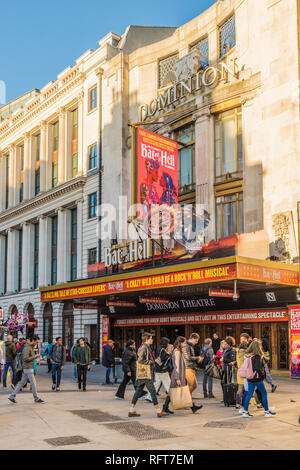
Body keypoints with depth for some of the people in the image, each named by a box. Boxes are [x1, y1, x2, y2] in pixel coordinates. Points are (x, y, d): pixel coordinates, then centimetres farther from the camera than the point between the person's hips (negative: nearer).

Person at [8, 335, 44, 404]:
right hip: (28, 368, -10)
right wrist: (34, 356, -16)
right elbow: (26, 359, -24)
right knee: (33, 383, -1)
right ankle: (36, 399, 9)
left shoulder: (30, 347, 13)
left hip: (26, 369, 10)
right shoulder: (27, 348, -18)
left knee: (22, 382, 12)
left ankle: (12, 396, 13)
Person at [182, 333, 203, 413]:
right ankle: (192, 405, 1)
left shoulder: (191, 346, 19)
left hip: (191, 369, 10)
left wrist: (197, 359, 10)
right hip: (188, 368, -10)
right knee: (190, 386, -5)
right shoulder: (186, 346, -13)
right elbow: (188, 357, -21)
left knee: (195, 385, 10)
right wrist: (197, 358, -8)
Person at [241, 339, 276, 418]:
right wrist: (263, 375, -10)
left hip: (250, 378, 7)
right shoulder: (257, 357, -19)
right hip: (257, 379, -7)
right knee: (264, 394, 8)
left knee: (249, 394, 12)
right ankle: (267, 411, 16)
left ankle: (245, 412, 12)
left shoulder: (248, 356, 3)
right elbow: (258, 368, -24)